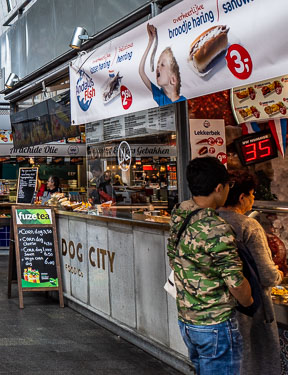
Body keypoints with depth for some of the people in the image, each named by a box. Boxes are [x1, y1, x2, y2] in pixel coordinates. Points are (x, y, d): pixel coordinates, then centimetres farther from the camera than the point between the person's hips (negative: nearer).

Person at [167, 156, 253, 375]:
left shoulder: (178, 219, 1)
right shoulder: (217, 230, -24)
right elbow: (236, 283, -20)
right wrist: (251, 304, 1)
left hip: (185, 320, 8)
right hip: (215, 326, -8)